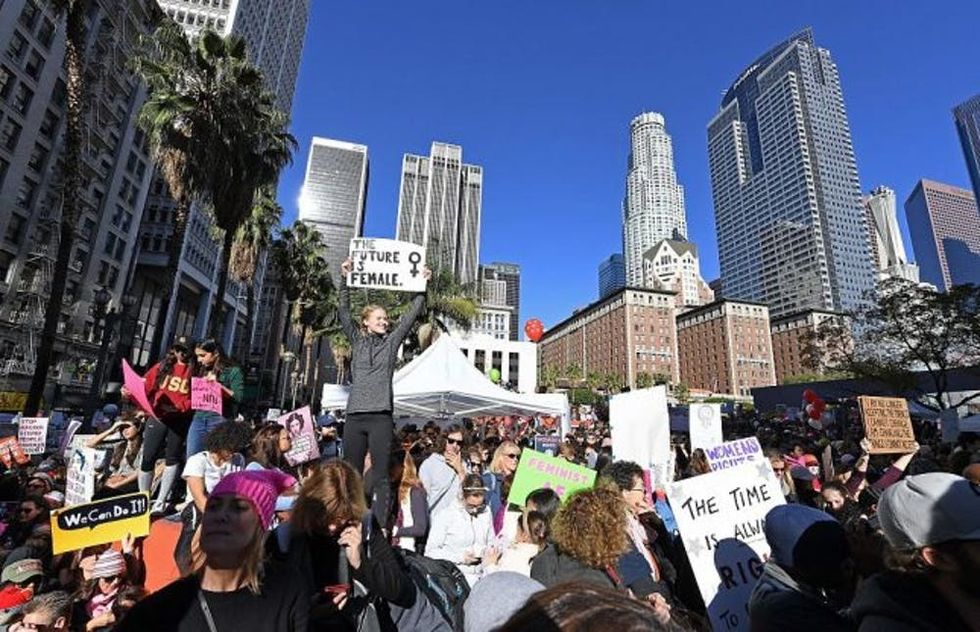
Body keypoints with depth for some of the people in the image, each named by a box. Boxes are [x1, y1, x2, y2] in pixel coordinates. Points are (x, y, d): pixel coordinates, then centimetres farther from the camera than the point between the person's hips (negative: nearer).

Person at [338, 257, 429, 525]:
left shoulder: (392, 342, 11)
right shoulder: (357, 341, 13)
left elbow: (412, 315, 7)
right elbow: (344, 312, 5)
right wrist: (345, 279, -3)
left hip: (381, 416, -1)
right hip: (355, 415, 2)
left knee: (380, 476, -2)